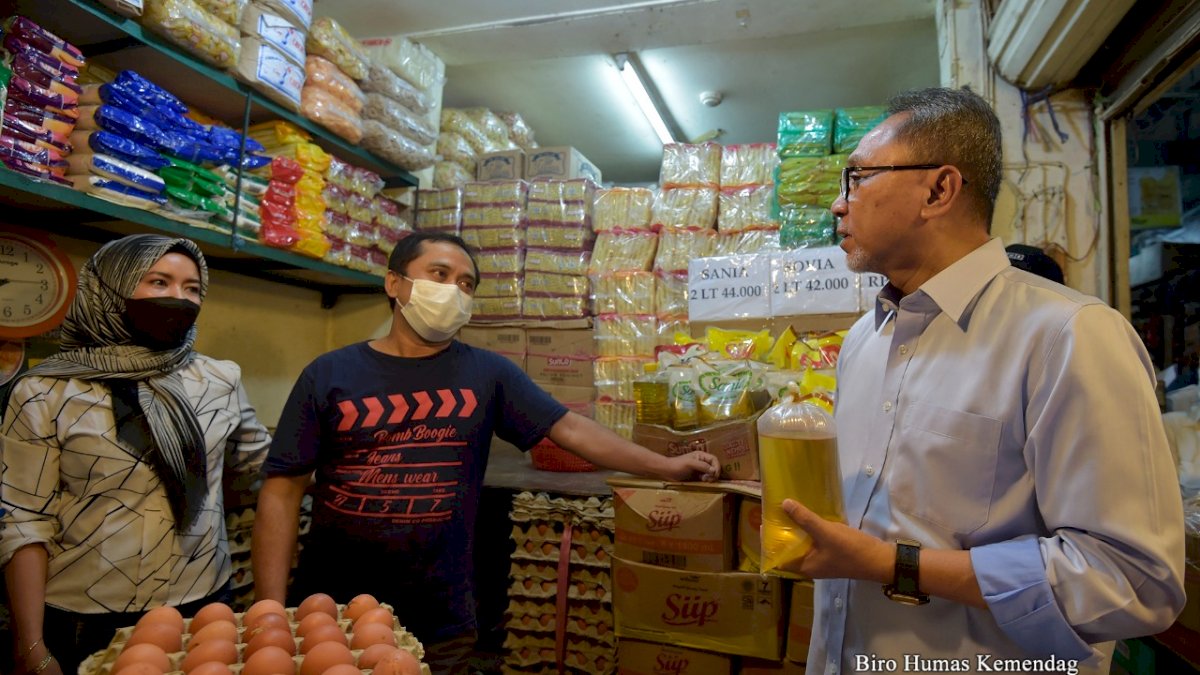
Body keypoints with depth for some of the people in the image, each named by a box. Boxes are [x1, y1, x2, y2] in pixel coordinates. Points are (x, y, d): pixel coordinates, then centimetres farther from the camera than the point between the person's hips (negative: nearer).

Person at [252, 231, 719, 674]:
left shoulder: (488, 374, -1)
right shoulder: (329, 374, -3)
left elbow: (570, 429, -2)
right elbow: (282, 491, -4)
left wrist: (666, 467, -7)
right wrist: (272, 612, -9)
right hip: (329, 615, 0)